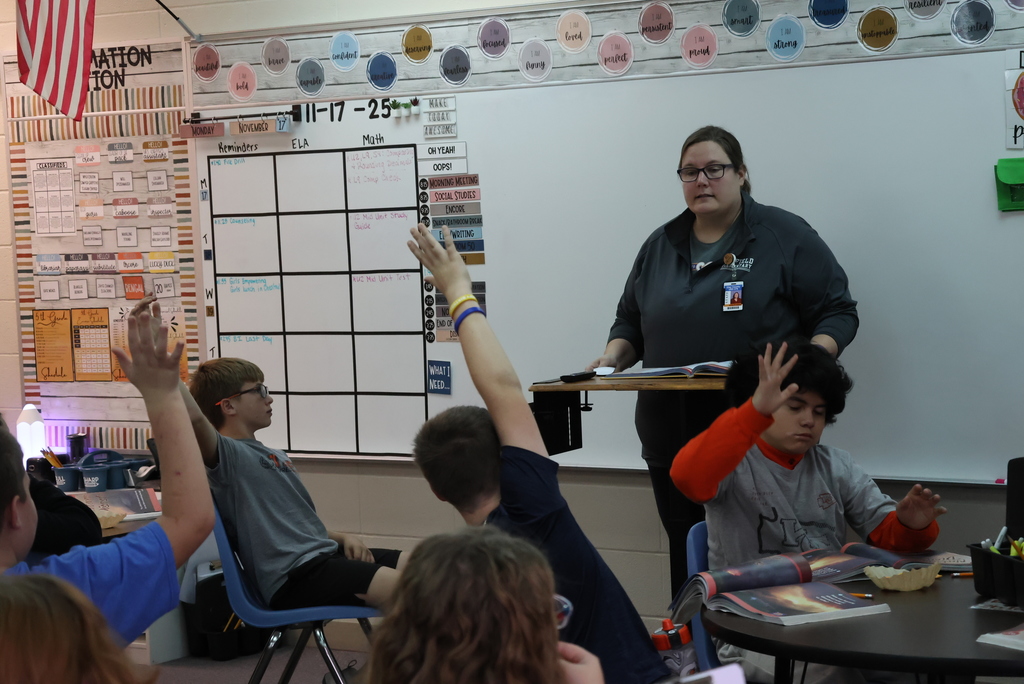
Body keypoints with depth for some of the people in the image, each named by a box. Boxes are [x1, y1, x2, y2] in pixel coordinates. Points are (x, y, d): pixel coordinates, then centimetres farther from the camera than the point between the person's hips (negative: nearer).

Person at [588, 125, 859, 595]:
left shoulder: (787, 237, 2)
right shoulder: (660, 247, 16)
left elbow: (837, 313, 1)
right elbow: (630, 322, 23)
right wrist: (613, 357, 3)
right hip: (672, 438, 5)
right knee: (687, 560, 8)